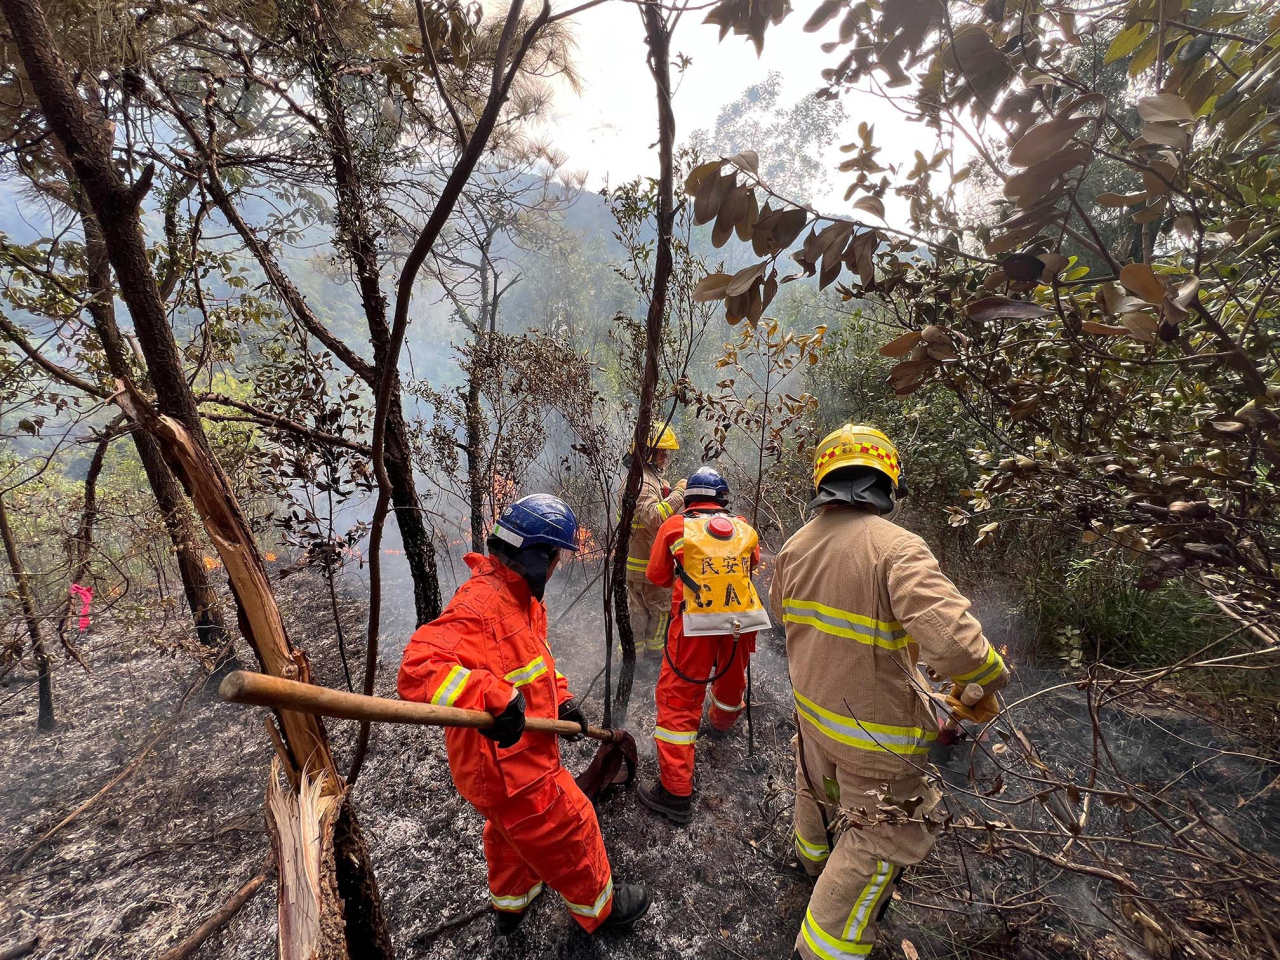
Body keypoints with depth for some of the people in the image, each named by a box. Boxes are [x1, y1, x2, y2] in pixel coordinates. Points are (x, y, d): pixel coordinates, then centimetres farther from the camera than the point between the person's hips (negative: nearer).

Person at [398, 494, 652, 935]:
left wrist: (561, 699, 6)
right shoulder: (479, 607, -33)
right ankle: (599, 906, 42)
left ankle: (510, 901, 59)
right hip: (509, 769, -9)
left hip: (519, 754, 9)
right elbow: (419, 670, -41)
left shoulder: (518, 595, -1)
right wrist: (495, 697, -50)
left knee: (511, 831, 32)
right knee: (569, 832, 15)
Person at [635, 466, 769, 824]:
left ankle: (675, 792, 10)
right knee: (732, 679, 30)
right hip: (744, 622, 4)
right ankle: (721, 722, 60)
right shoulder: (745, 529, 4)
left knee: (678, 700, 6)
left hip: (696, 625, -4)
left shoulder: (675, 526, -2)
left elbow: (657, 576, 7)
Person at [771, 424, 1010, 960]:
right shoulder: (896, 547, -28)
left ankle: (812, 854, 64)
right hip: (875, 728, -6)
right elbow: (954, 641, -37)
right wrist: (984, 687, -15)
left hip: (812, 705, 7)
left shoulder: (797, 544, -8)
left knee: (817, 786, 34)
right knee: (882, 836, 19)